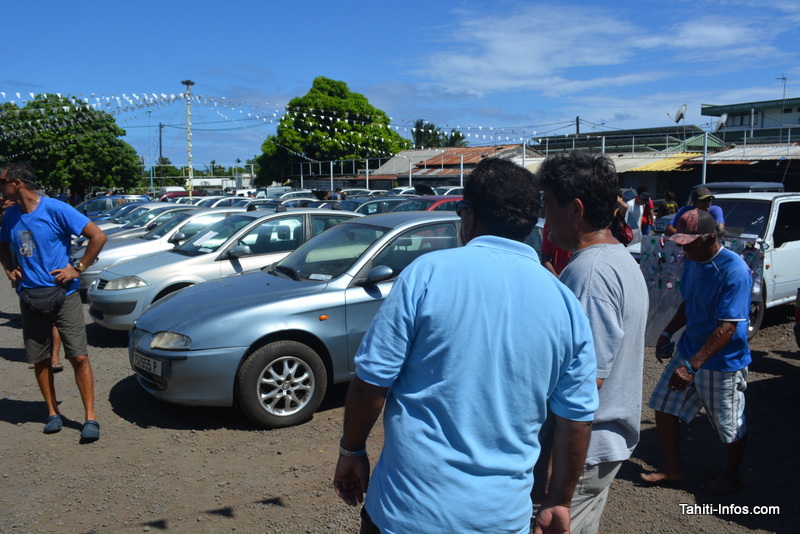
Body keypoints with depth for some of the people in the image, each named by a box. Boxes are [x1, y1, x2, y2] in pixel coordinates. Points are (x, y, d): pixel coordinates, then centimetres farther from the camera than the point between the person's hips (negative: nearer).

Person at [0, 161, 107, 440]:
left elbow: (98, 236, -15)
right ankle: (53, 412, 25)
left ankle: (90, 417, 3)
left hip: (63, 296, -5)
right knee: (40, 360, 10)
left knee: (79, 357, -5)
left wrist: (78, 268, -13)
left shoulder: (55, 209, -12)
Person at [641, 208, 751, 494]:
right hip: (689, 350, 8)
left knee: (730, 426, 12)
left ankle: (731, 476, 37)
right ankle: (672, 467, 30)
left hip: (723, 361, -7)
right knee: (663, 406, 11)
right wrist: (668, 333, 6)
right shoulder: (692, 262, 0)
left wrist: (692, 365, -33)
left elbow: (727, 327, -29)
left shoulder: (734, 271, -26)